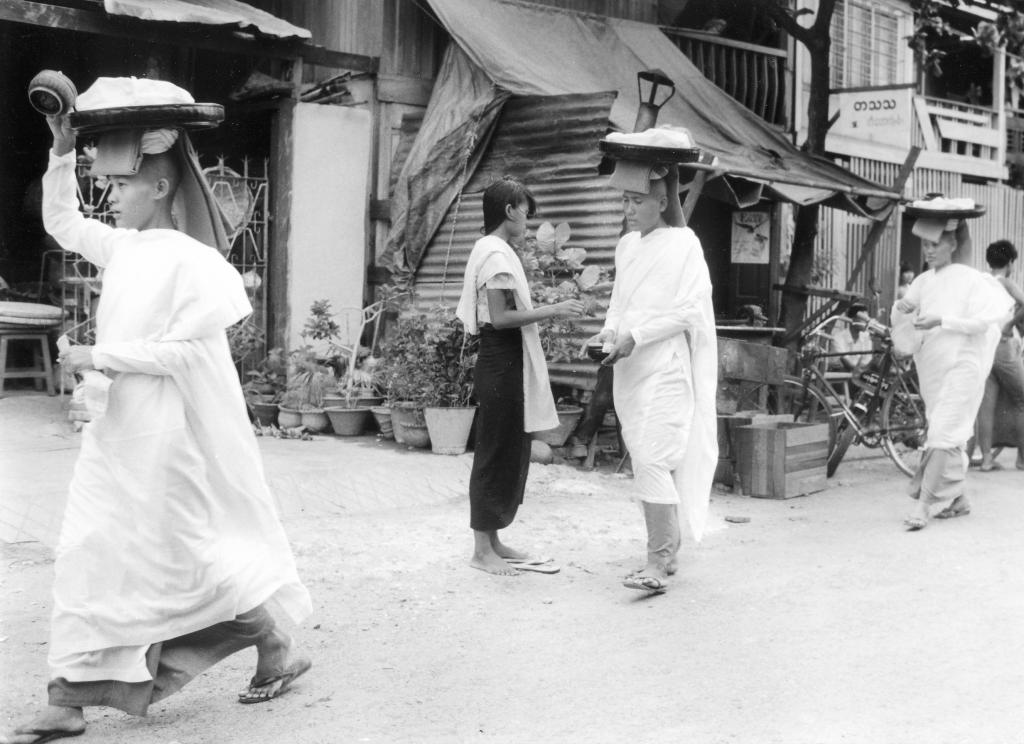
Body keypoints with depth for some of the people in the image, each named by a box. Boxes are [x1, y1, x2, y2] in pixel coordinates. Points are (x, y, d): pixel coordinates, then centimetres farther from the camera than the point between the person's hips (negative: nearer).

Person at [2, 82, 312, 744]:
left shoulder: (190, 261, -15)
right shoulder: (121, 247, 8)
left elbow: (181, 350, -19)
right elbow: (60, 221, 21)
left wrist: (100, 356, -16)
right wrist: (62, 153, 8)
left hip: (167, 435, -8)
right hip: (116, 432, 8)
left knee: (188, 553, 2)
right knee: (88, 555, 7)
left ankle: (279, 652, 22)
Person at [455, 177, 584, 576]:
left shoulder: (492, 250, 16)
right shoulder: (497, 253, -15)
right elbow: (500, 318, -21)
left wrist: (544, 311, 15)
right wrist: (552, 310, -19)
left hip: (505, 363, 10)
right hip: (502, 363, -10)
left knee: (508, 454, 14)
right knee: (496, 453, -4)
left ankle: (492, 540, 21)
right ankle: (482, 549, 3)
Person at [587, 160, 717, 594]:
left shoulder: (683, 244, -6)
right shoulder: (626, 246, 13)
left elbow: (689, 310, -12)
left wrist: (635, 336, -17)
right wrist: (609, 332, 2)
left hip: (665, 369, -7)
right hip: (629, 370, 7)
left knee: (652, 461, -15)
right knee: (646, 462, 11)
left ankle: (658, 563, -12)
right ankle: (668, 546, 22)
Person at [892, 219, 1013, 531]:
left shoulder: (970, 279, -6)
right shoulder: (924, 281, 9)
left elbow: (980, 321, -13)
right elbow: (902, 318, 8)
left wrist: (942, 321, -23)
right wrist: (901, 307, -15)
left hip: (961, 366, -6)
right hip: (931, 365, 6)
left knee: (942, 435, -13)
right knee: (950, 436, 15)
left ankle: (923, 506, -17)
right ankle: (959, 498, 28)